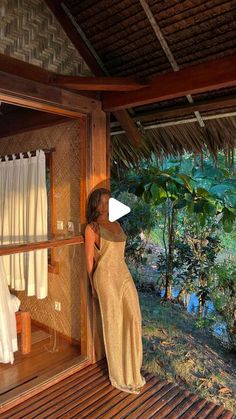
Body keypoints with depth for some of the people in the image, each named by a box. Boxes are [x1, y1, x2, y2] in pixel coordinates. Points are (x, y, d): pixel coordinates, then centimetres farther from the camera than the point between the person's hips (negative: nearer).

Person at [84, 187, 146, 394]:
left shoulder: (117, 225, 12)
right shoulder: (92, 228, -7)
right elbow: (89, 259, -4)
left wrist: (122, 274, 19)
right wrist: (93, 286, -2)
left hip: (124, 273, 7)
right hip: (106, 277, -6)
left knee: (133, 317, 6)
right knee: (114, 323, 4)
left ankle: (132, 370, 26)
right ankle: (120, 376, 23)